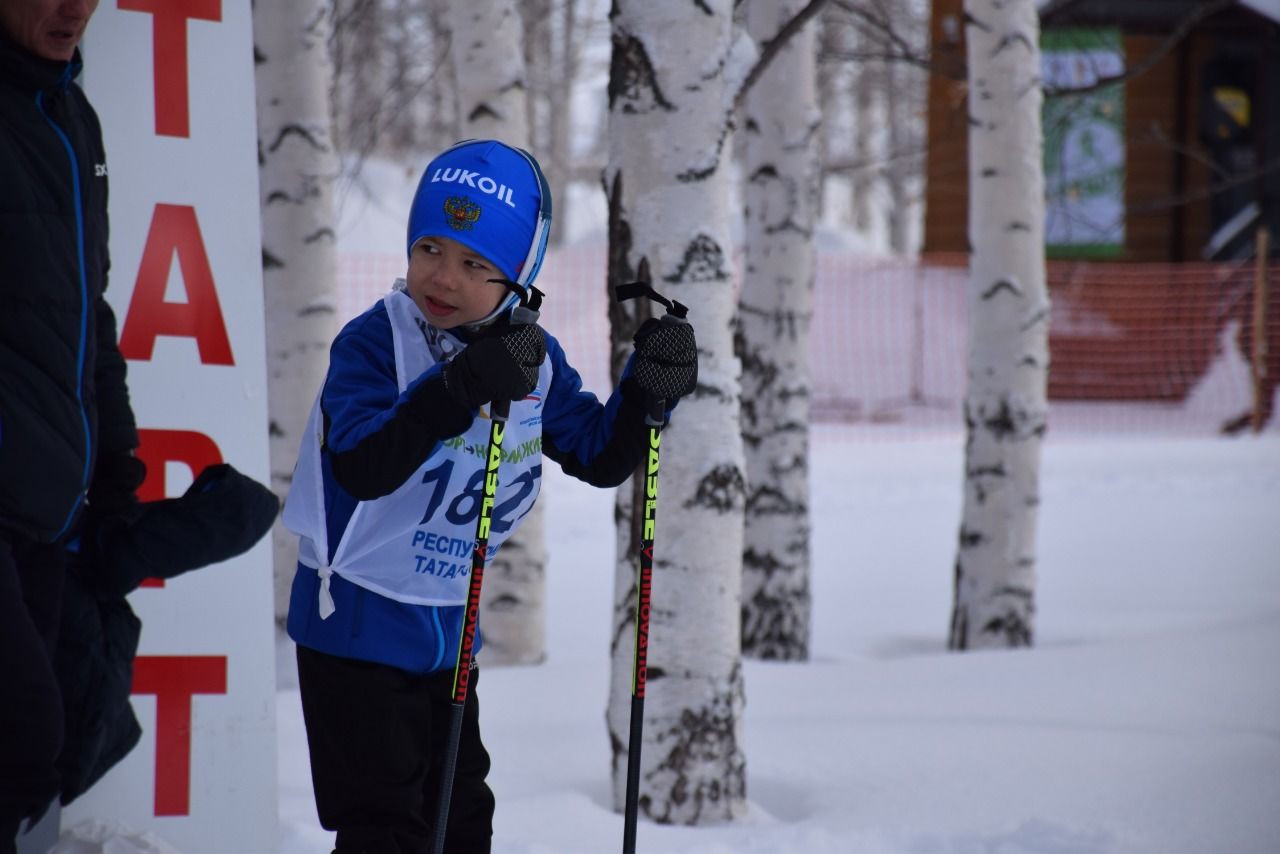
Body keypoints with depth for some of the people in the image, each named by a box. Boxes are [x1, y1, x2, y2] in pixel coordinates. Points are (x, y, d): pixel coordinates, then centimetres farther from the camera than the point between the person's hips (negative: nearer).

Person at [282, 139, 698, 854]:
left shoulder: (534, 358, 0)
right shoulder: (376, 341, -19)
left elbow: (598, 456, 9)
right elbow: (361, 467, -34)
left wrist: (649, 389, -9)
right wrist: (458, 387, -44)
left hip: (451, 629, 6)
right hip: (357, 625, -6)